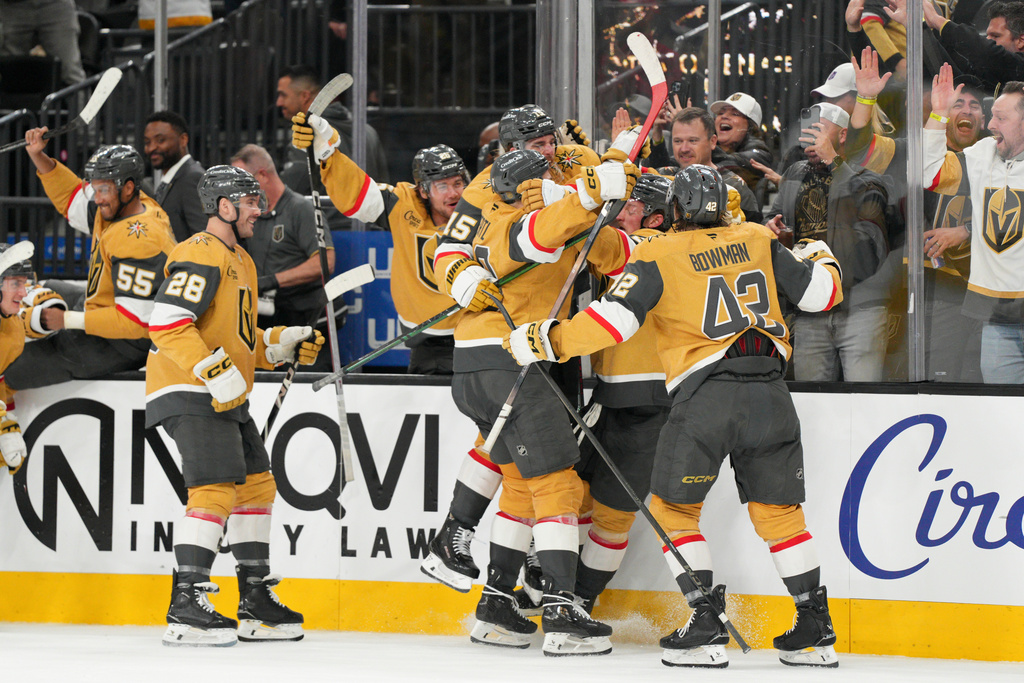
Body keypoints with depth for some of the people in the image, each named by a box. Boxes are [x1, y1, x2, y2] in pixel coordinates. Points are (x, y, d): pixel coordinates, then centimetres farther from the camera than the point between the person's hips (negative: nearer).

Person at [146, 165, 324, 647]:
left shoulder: (242, 262, 21)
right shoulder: (201, 255, -13)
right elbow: (167, 323, -23)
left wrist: (283, 345, 11)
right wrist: (215, 371, -28)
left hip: (224, 398, 11)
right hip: (188, 391, -11)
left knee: (256, 485, 11)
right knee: (216, 489, -19)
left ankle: (255, 603, 20)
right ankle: (185, 609, -21)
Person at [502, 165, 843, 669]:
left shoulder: (658, 256, 2)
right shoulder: (759, 241, 13)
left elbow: (614, 320, -7)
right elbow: (820, 293, 17)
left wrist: (546, 341, 2)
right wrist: (819, 258, 40)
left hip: (705, 394, -4)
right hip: (769, 394, 4)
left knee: (674, 507, 9)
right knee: (778, 510, 14)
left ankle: (706, 625, 0)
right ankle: (816, 629, 12)